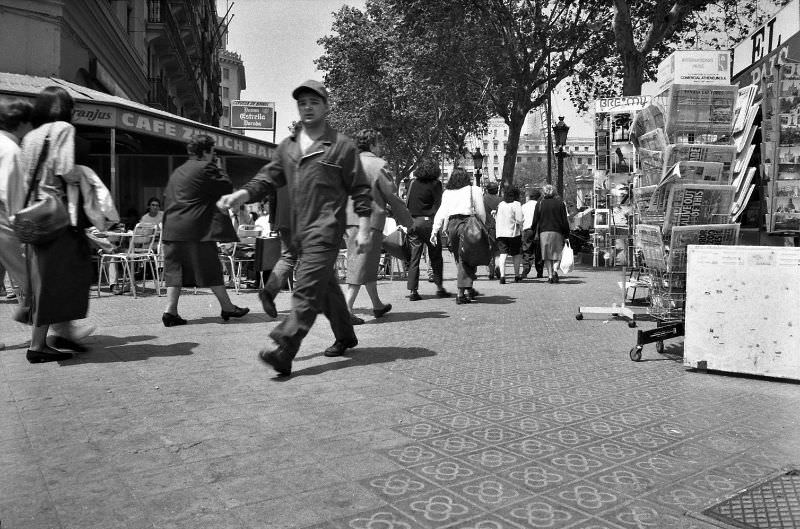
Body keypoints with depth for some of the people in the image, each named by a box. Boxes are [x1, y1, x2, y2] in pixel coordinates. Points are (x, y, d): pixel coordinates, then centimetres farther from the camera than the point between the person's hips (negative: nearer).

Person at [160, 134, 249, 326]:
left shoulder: (177, 172, 19)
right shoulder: (205, 168, -7)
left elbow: (168, 196, 22)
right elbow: (227, 188, -6)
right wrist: (218, 171, 8)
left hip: (172, 228, 7)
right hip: (196, 229, -7)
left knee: (175, 269, 7)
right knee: (211, 269, 0)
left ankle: (170, 311, 2)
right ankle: (227, 307, 9)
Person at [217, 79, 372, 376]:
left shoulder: (341, 146, -2)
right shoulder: (287, 147, 15)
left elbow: (360, 190, -2)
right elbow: (267, 179, 11)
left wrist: (363, 229, -8)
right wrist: (240, 195, -7)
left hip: (325, 231, -7)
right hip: (298, 231, 7)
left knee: (306, 290, -15)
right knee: (326, 286, 17)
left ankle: (283, 353, -20)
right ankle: (345, 337, 34)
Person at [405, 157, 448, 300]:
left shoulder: (413, 183, 9)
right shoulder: (435, 184, -4)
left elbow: (406, 203, 11)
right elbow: (438, 205, -7)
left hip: (412, 222, 4)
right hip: (428, 221, -4)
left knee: (414, 257, 5)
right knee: (435, 256, 9)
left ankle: (412, 290, 1)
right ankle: (439, 287, 12)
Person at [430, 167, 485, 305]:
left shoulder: (447, 193, 13)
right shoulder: (474, 190, 6)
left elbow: (441, 213, 6)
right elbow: (481, 212, 2)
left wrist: (434, 231, 5)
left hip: (451, 225, 3)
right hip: (467, 223, -3)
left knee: (460, 260, 13)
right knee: (466, 260, -1)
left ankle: (468, 289, 20)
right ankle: (461, 292, -7)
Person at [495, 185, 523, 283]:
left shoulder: (500, 204, 9)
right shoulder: (516, 204, -6)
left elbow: (496, 219, 12)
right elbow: (519, 220, -13)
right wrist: (521, 230, 1)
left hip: (500, 233, 3)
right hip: (513, 233, -3)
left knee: (503, 254, -1)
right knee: (516, 254, 12)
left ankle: (502, 275, -16)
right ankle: (517, 275, 18)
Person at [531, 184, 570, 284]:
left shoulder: (539, 203, 4)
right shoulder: (560, 203, 5)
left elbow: (535, 220, 2)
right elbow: (564, 220, 2)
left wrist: (533, 234, 7)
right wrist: (566, 234, 6)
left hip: (543, 232, 0)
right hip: (557, 232, 0)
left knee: (547, 256, 6)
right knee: (556, 253, 10)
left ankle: (550, 275, 1)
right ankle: (555, 270, -14)